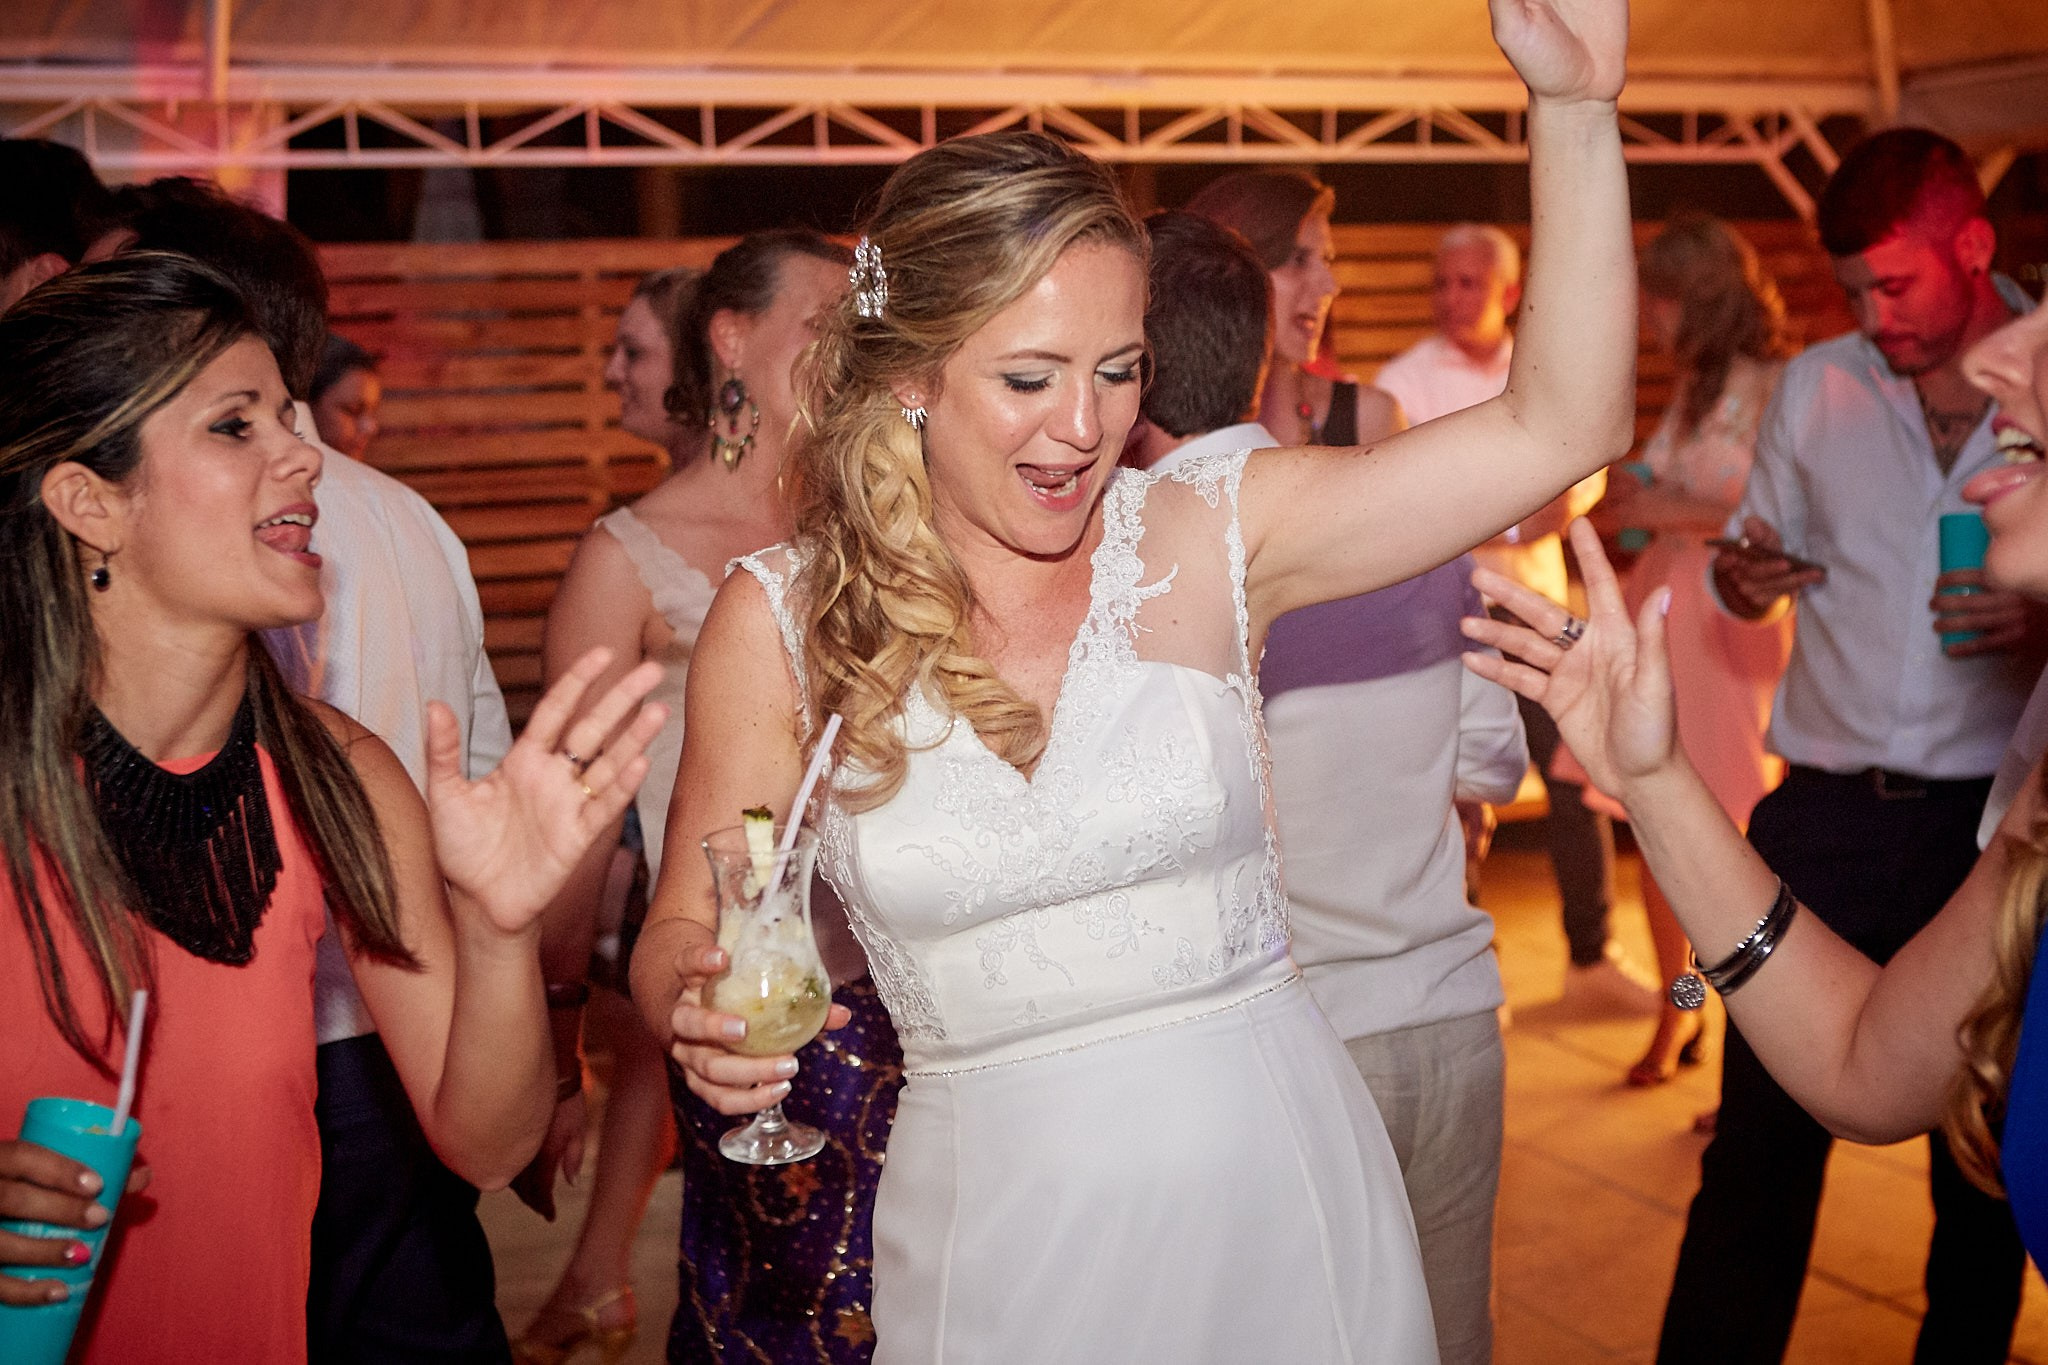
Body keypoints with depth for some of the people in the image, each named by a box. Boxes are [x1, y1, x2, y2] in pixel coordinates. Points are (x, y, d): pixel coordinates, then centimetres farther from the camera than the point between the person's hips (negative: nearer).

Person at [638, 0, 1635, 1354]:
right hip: (993, 1232, 0)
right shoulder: (780, 622, -7)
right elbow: (686, 927, 1)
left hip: (1276, 1194, 1)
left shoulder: (1207, 533, -7)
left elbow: (1560, 428, -9)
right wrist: (695, 1000, -22)